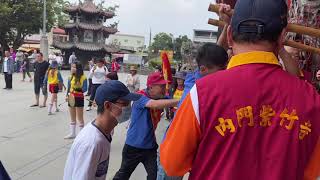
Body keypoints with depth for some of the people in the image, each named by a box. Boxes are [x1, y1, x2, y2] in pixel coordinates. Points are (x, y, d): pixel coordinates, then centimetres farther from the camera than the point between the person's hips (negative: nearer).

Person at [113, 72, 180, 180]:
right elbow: (155, 104, -41)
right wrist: (181, 101, -46)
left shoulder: (160, 99, -2)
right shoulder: (140, 97, -23)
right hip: (134, 146, -5)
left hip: (150, 146, 5)